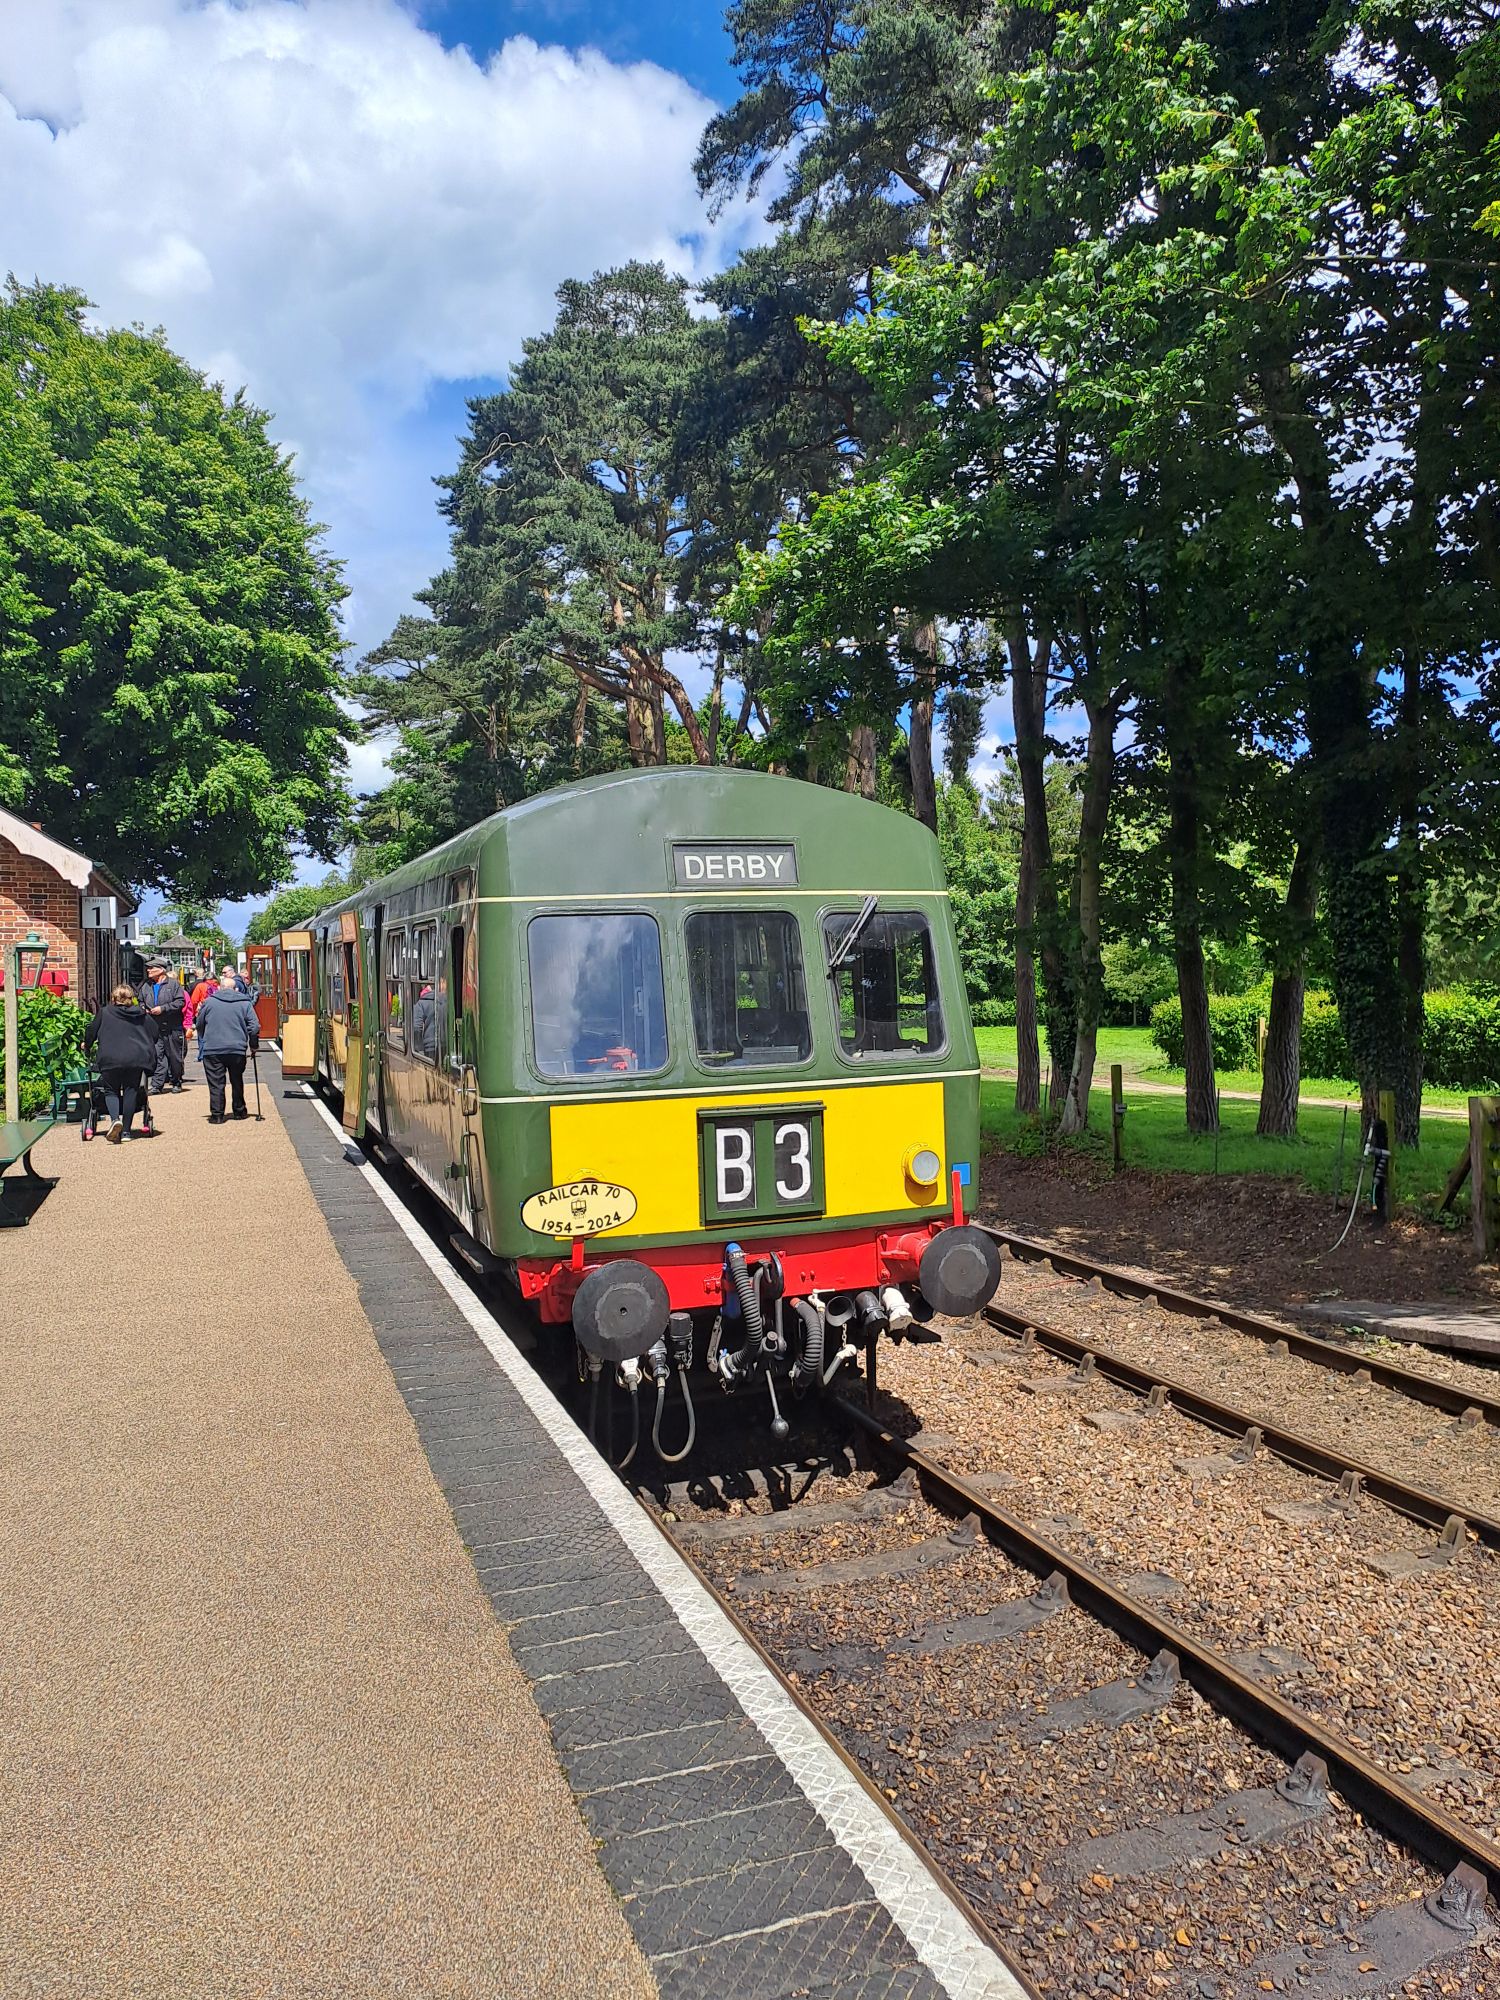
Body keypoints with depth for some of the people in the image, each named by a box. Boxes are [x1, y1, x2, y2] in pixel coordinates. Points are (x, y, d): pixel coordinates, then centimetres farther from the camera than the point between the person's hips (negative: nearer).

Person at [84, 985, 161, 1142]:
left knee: (111, 1091, 11)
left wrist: (87, 1045, 36)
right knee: (131, 1092, 8)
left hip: (110, 1059, -1)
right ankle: (126, 1131, 7)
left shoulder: (104, 1013, 10)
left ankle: (115, 1119, -16)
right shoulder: (142, 1014, 15)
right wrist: (149, 1050, 36)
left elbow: (91, 1031, 15)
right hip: (136, 1058, 1)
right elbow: (156, 1035, 17)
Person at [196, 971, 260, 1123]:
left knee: (216, 1083, 3)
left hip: (212, 1049, -1)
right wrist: (254, 1045, 12)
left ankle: (217, 1115, 2)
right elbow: (254, 1026, -1)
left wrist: (203, 1041, 28)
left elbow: (200, 1025, 11)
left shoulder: (209, 1002, 2)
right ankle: (239, 1111, 24)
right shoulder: (244, 1003, 3)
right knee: (237, 1081, 17)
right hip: (237, 1049, 2)